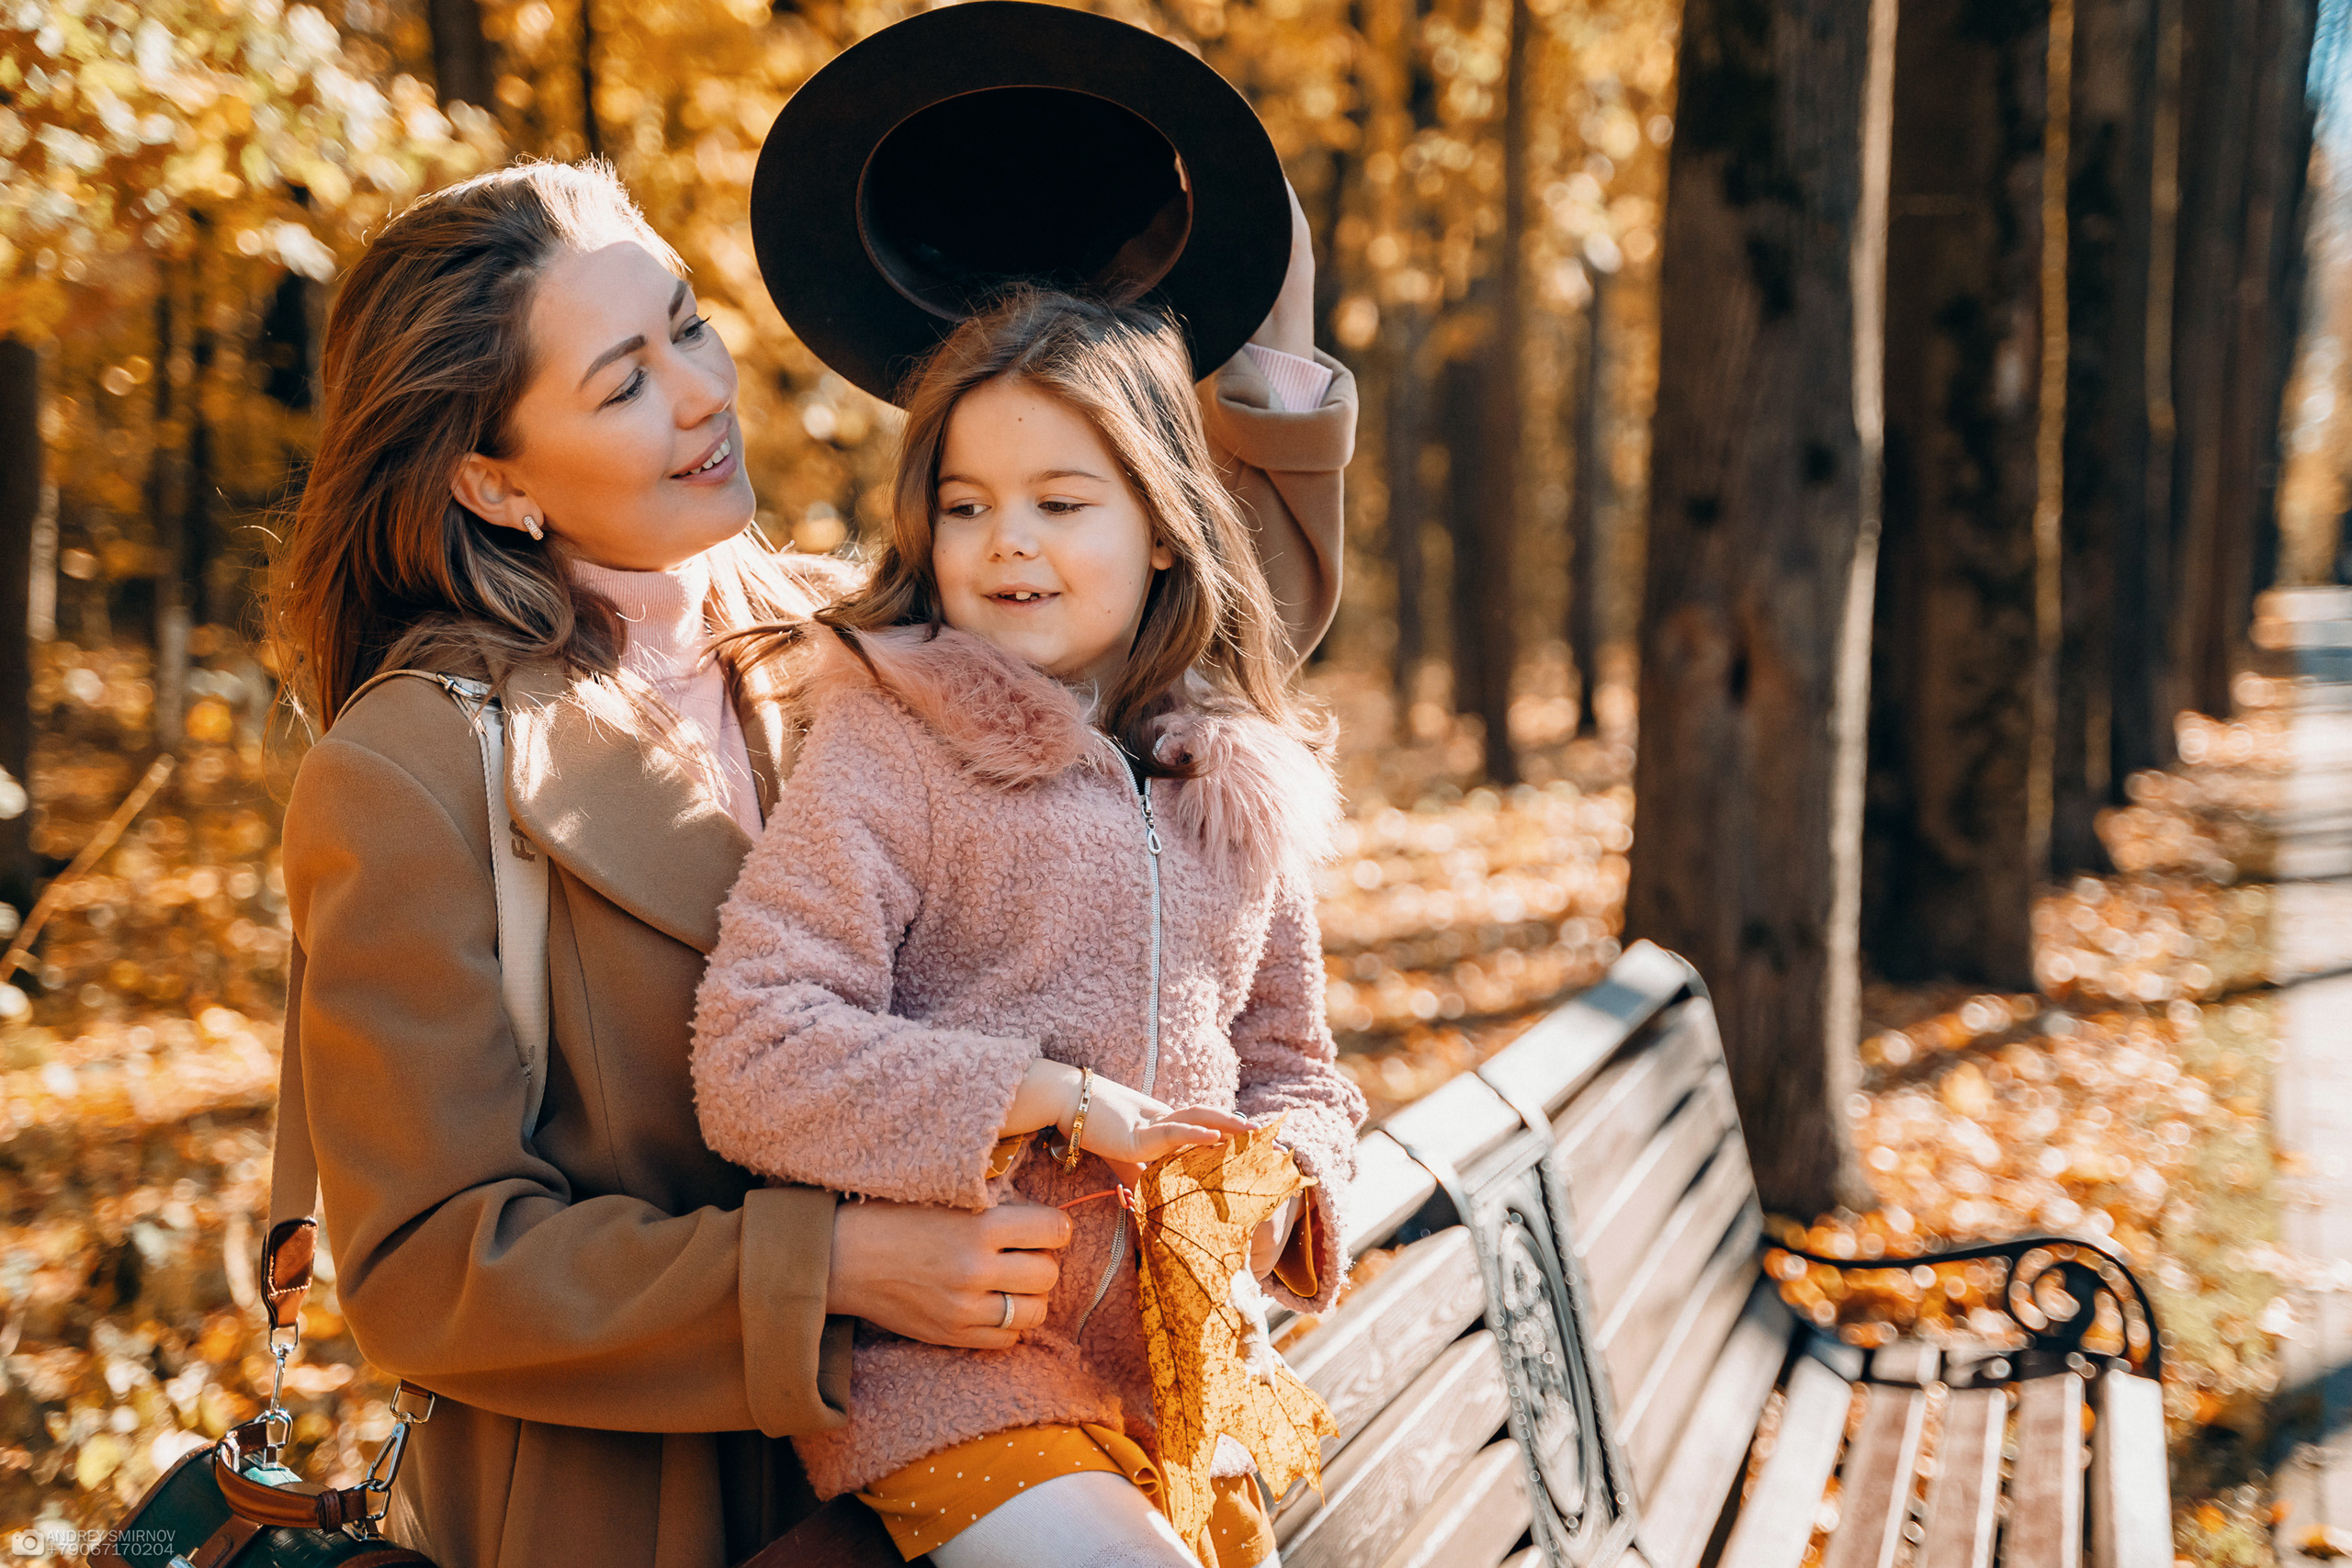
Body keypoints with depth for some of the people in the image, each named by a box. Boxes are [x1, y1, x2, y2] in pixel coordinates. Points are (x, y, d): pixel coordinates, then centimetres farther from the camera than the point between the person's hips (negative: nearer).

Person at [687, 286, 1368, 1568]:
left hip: (1175, 1367, 6)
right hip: (937, 1368, -6)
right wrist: (1062, 1099, -19)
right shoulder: (885, 750, -9)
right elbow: (750, 1061, -17)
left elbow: (1287, 1064, 18)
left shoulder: (1244, 790, 8)